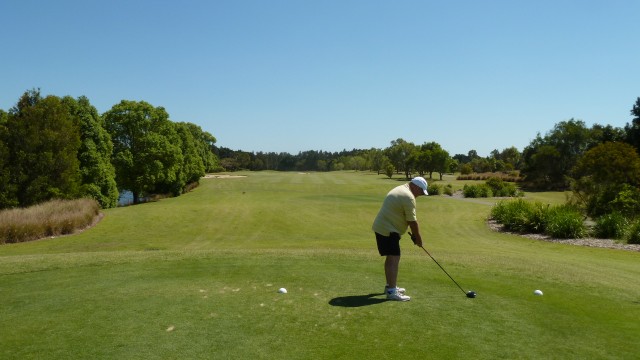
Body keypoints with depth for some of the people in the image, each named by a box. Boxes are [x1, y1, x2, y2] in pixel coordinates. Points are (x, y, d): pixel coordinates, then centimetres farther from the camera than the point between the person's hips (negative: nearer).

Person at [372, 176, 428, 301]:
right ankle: (392, 291, -14)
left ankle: (390, 286, 28)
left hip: (381, 228, 11)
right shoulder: (408, 196, -16)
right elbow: (412, 221, -16)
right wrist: (418, 238, -3)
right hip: (388, 230, -11)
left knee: (391, 258, 19)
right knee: (394, 259, -12)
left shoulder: (399, 189, 17)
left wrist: (414, 235, 17)